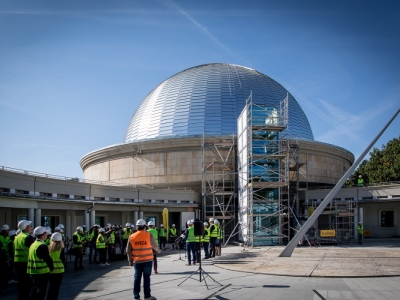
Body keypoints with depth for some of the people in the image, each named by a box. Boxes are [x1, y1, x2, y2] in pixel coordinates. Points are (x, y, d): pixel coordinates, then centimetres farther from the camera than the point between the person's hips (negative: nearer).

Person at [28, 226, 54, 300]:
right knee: (41, 291, 0)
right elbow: (48, 259, -19)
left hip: (33, 272, 9)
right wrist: (52, 268, -2)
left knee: (34, 290, 19)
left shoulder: (33, 244, 9)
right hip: (42, 272, -9)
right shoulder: (42, 246, -19)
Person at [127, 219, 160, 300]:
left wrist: (130, 260, 11)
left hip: (137, 261, 2)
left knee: (137, 278, 10)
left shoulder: (131, 237, -3)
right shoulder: (149, 235, -8)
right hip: (147, 260, -2)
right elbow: (154, 246, 6)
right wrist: (158, 250, 27)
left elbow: (128, 251, 1)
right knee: (146, 278, 5)